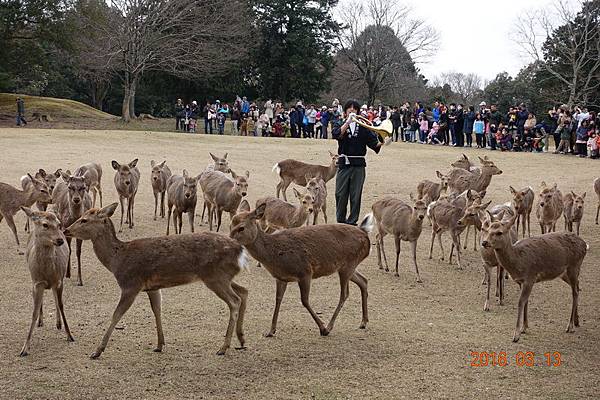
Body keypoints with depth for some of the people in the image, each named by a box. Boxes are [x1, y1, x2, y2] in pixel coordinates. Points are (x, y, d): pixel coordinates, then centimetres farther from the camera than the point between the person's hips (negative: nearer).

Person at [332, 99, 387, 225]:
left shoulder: (362, 126, 8)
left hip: (358, 164, 0)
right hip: (344, 163, 0)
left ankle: (352, 221, 10)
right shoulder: (340, 124, 7)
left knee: (356, 196, 1)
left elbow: (373, 142, 1)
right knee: (341, 194, 1)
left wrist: (380, 142, -20)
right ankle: (340, 221, 13)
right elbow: (336, 134, -16)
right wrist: (348, 121, -22)